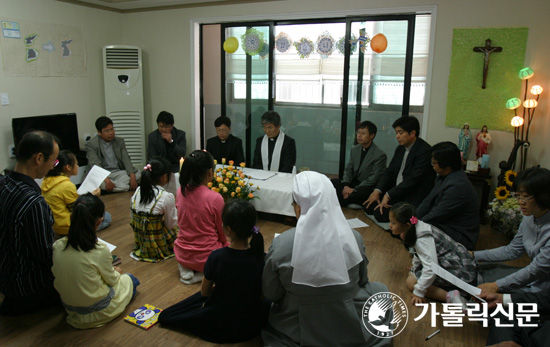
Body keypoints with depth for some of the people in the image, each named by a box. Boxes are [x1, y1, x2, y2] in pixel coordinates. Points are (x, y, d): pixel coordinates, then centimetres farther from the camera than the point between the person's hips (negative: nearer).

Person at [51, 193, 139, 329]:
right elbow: (111, 280, -12)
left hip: (69, 308, 4)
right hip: (99, 311, -4)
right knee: (129, 279, 22)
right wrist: (117, 272, 12)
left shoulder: (57, 246, -15)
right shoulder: (100, 250, -28)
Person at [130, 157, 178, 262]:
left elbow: (133, 218, 6)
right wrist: (174, 209, 7)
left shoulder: (138, 191, -1)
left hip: (139, 241, 7)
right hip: (157, 245, -7)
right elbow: (171, 224, -11)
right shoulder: (167, 197, -20)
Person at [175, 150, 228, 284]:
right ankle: (204, 273, 2)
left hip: (182, 254, 5)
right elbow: (222, 232, -8)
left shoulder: (180, 191, -7)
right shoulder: (215, 198, -23)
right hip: (206, 256, -5)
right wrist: (225, 244, 14)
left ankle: (185, 269, 9)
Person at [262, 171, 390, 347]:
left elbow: (270, 295, -7)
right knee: (380, 289, 29)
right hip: (351, 327, 0)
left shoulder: (281, 244, -22)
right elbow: (361, 282, 2)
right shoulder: (354, 238, -17)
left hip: (297, 330, 0)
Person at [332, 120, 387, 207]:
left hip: (366, 187, -6)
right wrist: (346, 185, -11)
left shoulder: (380, 155, -10)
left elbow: (374, 178, -14)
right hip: (352, 183, 6)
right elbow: (348, 170, 10)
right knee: (333, 182, -19)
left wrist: (354, 190, -20)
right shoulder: (354, 150, 12)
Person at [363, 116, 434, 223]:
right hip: (396, 192, 9)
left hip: (412, 198, -8)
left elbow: (413, 179, -23)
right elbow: (389, 171, 9)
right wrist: (377, 190, -7)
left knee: (380, 212, -22)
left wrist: (389, 195, -23)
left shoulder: (425, 151, -18)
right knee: (368, 206, -3)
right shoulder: (400, 149, 11)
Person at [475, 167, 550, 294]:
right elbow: (512, 250, 10)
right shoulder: (529, 218, 0)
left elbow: (538, 268, -25)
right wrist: (474, 255, 3)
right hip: (531, 277, 8)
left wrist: (497, 285, -26)